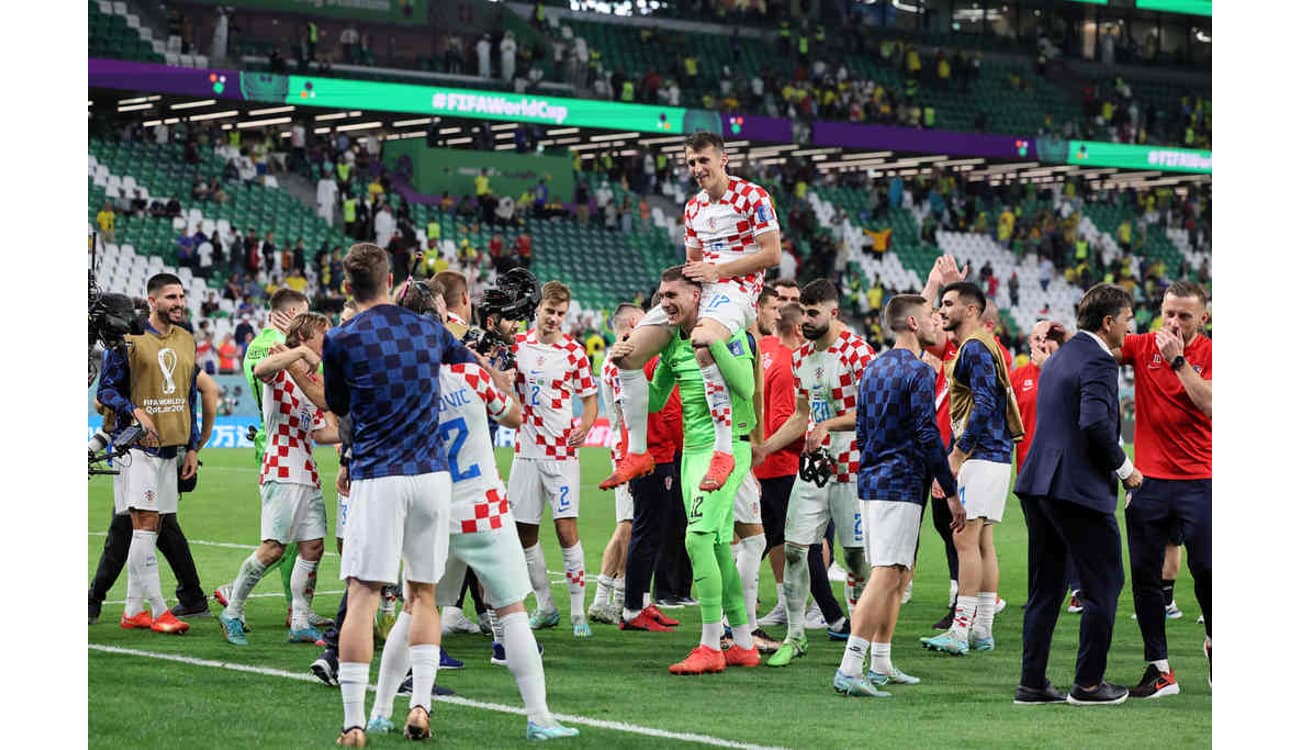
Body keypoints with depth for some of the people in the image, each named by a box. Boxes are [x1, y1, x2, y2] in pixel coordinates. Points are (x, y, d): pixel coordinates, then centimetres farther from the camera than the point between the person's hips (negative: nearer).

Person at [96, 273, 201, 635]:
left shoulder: (187, 341, 13)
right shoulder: (129, 338, -6)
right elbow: (106, 390, -6)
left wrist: (192, 448, 15)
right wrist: (136, 411, -23)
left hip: (172, 448, 6)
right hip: (137, 445, -6)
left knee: (148, 530, 8)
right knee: (144, 525, -10)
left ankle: (133, 609, 13)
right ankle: (158, 610, -12)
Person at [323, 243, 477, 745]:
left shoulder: (340, 341, -3)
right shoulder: (430, 331, 9)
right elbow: (475, 365, 29)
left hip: (375, 478, -3)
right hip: (432, 476, 3)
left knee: (362, 596, -4)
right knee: (424, 594, 14)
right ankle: (420, 704, 5)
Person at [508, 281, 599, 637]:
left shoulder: (574, 352, -2)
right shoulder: (517, 344, 4)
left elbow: (589, 398, 5)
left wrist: (584, 427, -13)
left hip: (562, 451, -3)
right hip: (526, 449, 3)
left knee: (566, 528, -9)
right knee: (525, 532, 5)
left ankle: (578, 612, -4)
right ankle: (545, 607, 18)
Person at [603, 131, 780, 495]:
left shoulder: (752, 196, -3)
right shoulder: (693, 208, 19)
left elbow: (771, 254, -9)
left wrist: (716, 271, -13)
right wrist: (687, 277, 2)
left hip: (737, 285, -8)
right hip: (698, 289, 8)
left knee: (702, 346, -40)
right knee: (627, 354, -5)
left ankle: (723, 450, -37)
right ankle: (637, 454, 4)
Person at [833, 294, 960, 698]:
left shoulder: (873, 369, 16)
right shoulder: (918, 372, -10)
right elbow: (928, 437, -15)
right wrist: (951, 493, -11)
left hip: (871, 481, 9)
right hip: (901, 485, -9)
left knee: (897, 573, 18)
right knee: (887, 575, -13)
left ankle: (881, 664, 20)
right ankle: (849, 669, -22)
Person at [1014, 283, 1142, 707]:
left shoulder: (1059, 357, 17)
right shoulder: (1098, 362, -12)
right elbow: (1095, 423, -25)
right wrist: (1124, 467, -11)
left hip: (1037, 484, 9)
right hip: (1079, 489, -9)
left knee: (1045, 588, 13)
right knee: (1105, 584, 2)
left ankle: (1032, 682, 14)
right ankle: (1088, 683, 4)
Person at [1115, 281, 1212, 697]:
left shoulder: (1209, 354, -2)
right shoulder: (1144, 346, 5)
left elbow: (1209, 402, -16)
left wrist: (1178, 359, -18)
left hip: (1197, 479, -2)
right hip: (1148, 479, 2)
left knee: (1205, 569, -2)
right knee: (1145, 574, 1)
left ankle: (1214, 641, 26)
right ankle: (1159, 669, 8)